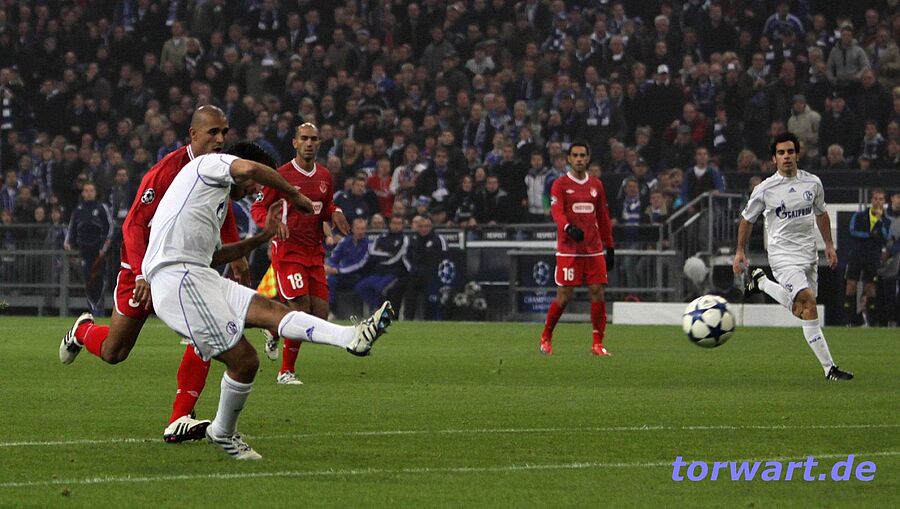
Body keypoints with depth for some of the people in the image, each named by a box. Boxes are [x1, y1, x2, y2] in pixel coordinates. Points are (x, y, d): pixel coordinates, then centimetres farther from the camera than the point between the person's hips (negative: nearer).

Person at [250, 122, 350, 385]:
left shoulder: (324, 176, 10)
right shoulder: (282, 175, -8)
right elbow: (257, 208, -2)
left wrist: (335, 213, 2)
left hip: (315, 252, 6)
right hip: (287, 251, -6)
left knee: (320, 315, 0)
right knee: (301, 309, -16)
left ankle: (274, 330, 30)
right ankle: (286, 371, -2)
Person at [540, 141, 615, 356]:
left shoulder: (596, 185, 13)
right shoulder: (560, 184, 0)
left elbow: (603, 218, 18)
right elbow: (557, 212, -15)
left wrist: (610, 248, 15)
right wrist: (569, 228, -35)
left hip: (594, 250, 4)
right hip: (568, 249, -4)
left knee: (598, 292, -5)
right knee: (564, 296, -5)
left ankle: (598, 344, 2)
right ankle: (546, 337, 15)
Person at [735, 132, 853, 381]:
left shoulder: (813, 183, 3)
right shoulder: (764, 189, -8)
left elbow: (821, 214, 19)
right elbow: (747, 219, 6)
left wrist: (829, 245, 17)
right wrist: (740, 252, 7)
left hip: (809, 253, 6)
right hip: (783, 255, -6)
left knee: (799, 310, 15)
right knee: (808, 303, -22)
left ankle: (761, 282, 41)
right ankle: (829, 368, -18)